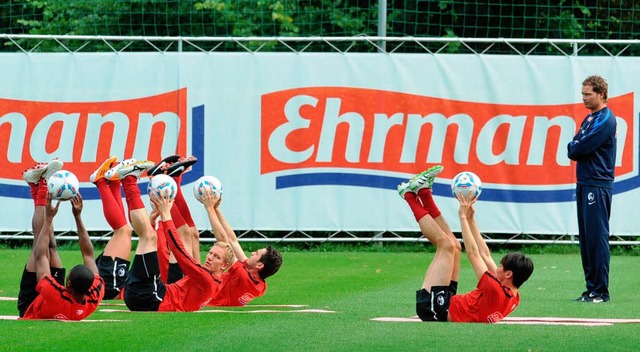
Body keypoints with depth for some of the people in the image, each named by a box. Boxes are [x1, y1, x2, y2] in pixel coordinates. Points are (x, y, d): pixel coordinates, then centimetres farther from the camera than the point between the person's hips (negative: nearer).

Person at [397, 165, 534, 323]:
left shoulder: (495, 291, -26)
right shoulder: (513, 298, 1)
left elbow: (473, 254, -22)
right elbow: (485, 255, 11)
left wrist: (463, 217, -14)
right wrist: (470, 219, 13)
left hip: (432, 307, -9)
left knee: (447, 245, -12)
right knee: (454, 247, 13)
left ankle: (410, 194, 2)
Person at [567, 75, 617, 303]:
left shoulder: (605, 120, -10)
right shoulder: (589, 119, 19)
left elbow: (580, 148, -16)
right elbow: (574, 149, 15)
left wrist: (574, 149, 4)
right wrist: (576, 149, -5)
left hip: (598, 187, -9)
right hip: (584, 185, 9)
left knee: (597, 237, -9)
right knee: (586, 238, 9)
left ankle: (600, 291, -9)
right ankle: (591, 288, 13)